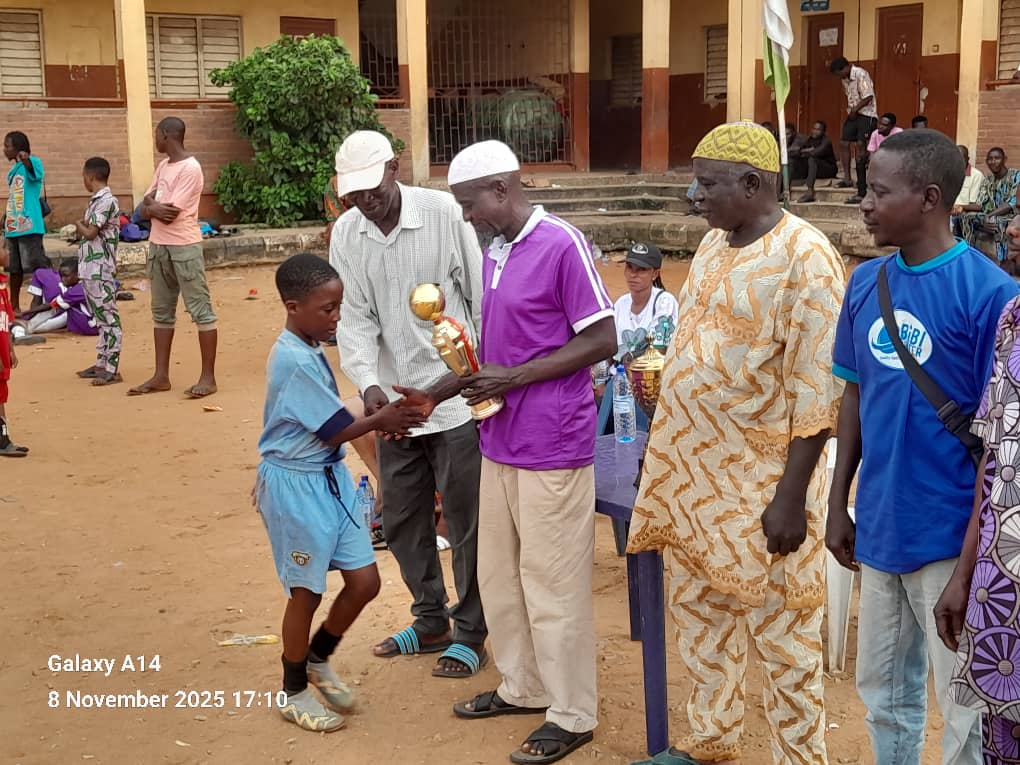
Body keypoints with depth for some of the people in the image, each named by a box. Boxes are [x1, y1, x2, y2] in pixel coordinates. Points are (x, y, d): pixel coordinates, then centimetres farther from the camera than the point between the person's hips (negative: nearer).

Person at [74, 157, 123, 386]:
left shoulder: (106, 201, -14)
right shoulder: (97, 200, 15)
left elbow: (90, 232, -18)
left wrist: (79, 224, -1)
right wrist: (82, 227, 1)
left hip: (100, 270, -10)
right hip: (89, 269, 10)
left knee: (108, 318, -7)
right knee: (100, 319, 15)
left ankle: (112, 370, -5)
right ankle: (102, 363, 22)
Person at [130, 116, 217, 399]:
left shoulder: (190, 168, -13)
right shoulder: (162, 167, 15)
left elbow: (170, 213, -18)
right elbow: (145, 210, 11)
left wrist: (152, 204, 0)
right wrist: (154, 208, -11)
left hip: (184, 247, -9)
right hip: (159, 246, 9)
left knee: (201, 310, -4)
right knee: (162, 312, 12)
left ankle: (208, 377, -3)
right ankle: (161, 376, 18)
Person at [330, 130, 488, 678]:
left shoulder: (445, 215, -13)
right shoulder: (345, 234, 1)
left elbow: (483, 298, -8)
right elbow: (355, 318, -2)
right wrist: (368, 382, -19)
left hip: (456, 396, -5)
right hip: (394, 400, 5)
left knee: (465, 522, 4)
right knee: (402, 520, 15)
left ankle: (470, 633, 21)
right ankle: (430, 620, 35)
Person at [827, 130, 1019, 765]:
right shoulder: (866, 283, 3)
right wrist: (839, 503, 12)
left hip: (951, 537, -6)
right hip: (879, 527, 6)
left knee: (967, 711, 7)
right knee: (883, 691, 19)